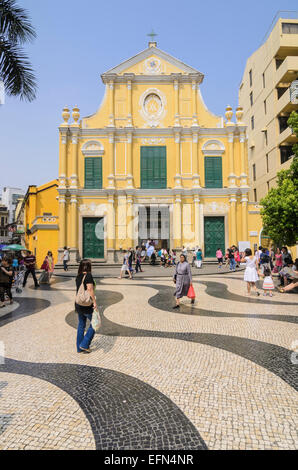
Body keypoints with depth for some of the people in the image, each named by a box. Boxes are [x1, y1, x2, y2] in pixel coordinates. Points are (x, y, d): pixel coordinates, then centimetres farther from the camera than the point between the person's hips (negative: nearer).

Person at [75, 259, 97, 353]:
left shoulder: (78, 276, 7)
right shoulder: (88, 276, -16)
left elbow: (79, 290, 13)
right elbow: (90, 289, -25)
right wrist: (94, 302, -21)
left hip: (78, 304, 8)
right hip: (87, 305, -8)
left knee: (81, 325, 17)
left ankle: (79, 348, 26)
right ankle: (84, 345, 9)